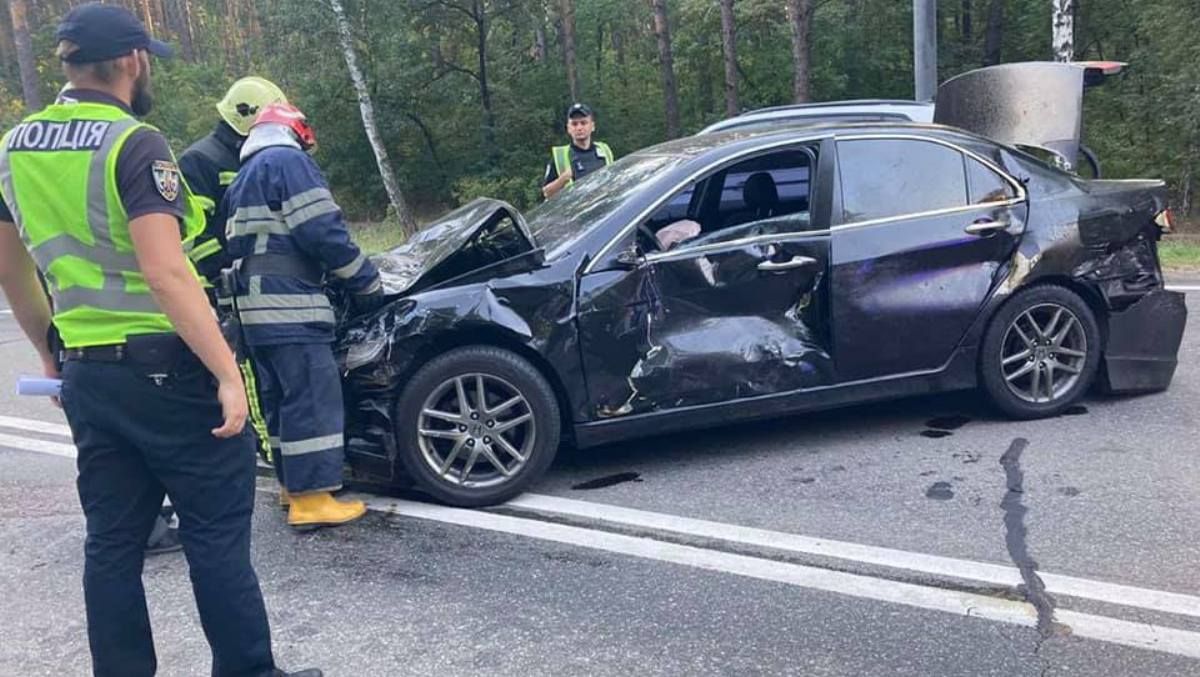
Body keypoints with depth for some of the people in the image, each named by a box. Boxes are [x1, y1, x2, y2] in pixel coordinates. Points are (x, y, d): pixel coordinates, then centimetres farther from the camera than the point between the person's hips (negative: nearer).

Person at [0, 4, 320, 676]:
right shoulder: (134, 143, -14)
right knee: (216, 533, 2)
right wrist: (227, 372, -23)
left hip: (85, 373, 8)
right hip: (164, 366, -7)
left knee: (112, 540, 13)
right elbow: (166, 273, -24)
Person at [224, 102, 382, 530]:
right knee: (312, 397, -9)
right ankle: (311, 499, -10)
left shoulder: (242, 179, 26)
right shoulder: (288, 161, -4)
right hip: (289, 303, -10)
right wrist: (366, 281, -6)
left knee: (280, 399, 15)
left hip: (255, 306, 10)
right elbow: (321, 231, -14)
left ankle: (293, 484, 22)